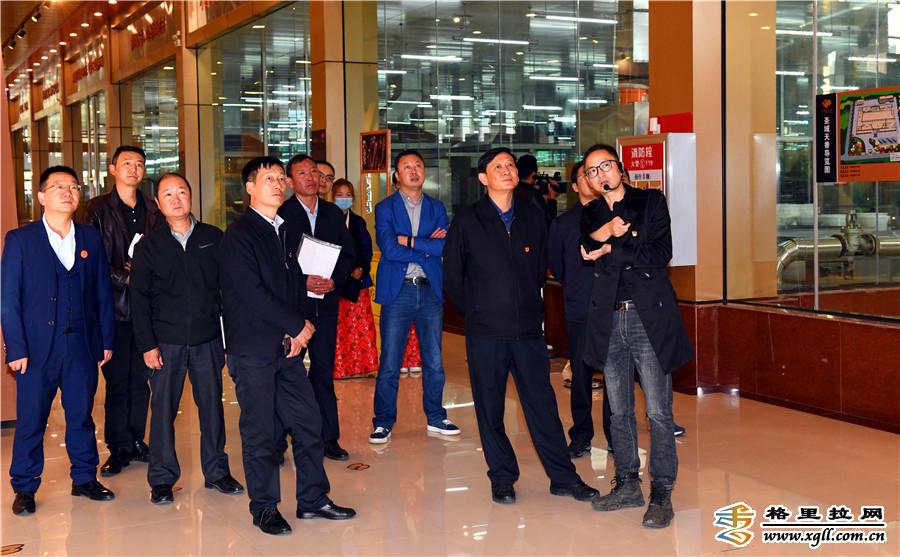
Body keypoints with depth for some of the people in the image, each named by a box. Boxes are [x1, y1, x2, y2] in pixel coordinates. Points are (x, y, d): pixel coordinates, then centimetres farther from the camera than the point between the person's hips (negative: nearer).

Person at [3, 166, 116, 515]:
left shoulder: (90, 239, 9)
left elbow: (102, 292, 10)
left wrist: (107, 339, 6)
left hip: (82, 347, 3)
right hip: (37, 348, -3)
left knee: (81, 417, 12)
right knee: (31, 421, 5)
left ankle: (85, 478, 26)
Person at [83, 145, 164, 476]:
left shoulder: (153, 211, 11)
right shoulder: (98, 209, 1)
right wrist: (124, 278, -12)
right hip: (115, 304, -3)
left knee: (141, 378, 9)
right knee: (117, 380, 1)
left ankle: (137, 441, 19)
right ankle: (119, 448, 10)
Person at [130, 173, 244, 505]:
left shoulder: (214, 238, 5)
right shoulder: (149, 246, 2)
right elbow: (139, 300, 1)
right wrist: (147, 345, -5)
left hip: (207, 339, 1)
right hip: (166, 340, -1)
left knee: (212, 405, 7)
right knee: (163, 408, 3)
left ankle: (216, 471, 21)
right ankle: (162, 478, 15)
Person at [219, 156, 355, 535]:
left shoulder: (285, 231, 14)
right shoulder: (238, 236, -9)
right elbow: (252, 294, -17)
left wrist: (298, 330, -2)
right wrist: (298, 326, -12)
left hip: (288, 345, 7)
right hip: (252, 350, -7)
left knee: (308, 423, 8)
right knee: (260, 430, 2)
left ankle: (313, 499, 20)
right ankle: (264, 507, 15)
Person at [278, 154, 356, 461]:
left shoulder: (333, 213, 11)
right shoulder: (280, 214, -4)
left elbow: (349, 254, 9)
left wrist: (334, 280, -7)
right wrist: (303, 281, -18)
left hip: (325, 301, 4)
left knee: (324, 370, 8)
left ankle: (328, 437, 15)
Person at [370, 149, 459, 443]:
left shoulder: (436, 208, 11)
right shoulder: (385, 208, 2)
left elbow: (446, 246, -6)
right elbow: (388, 248, -13)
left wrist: (410, 241, -12)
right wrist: (427, 247, -9)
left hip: (430, 290, 3)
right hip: (397, 290, -3)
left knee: (434, 362, 10)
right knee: (389, 364, 0)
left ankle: (435, 418, 24)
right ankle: (383, 422, 12)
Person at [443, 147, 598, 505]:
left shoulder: (533, 218, 8)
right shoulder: (467, 222, 0)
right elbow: (452, 277, 6)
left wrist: (530, 308, 12)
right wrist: (477, 313, 8)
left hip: (528, 328, 2)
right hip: (485, 332, -2)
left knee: (542, 404, 5)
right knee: (490, 408, 5)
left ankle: (563, 476, 14)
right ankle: (502, 478, 18)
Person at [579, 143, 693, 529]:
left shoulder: (651, 202, 4)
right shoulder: (590, 215, 15)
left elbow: (660, 254, -8)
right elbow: (584, 255, -2)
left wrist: (610, 251, -6)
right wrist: (605, 232, -18)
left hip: (649, 318, -4)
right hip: (609, 321, 4)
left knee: (659, 411, -5)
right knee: (619, 410, 11)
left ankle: (662, 493, 3)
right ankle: (627, 484, 22)